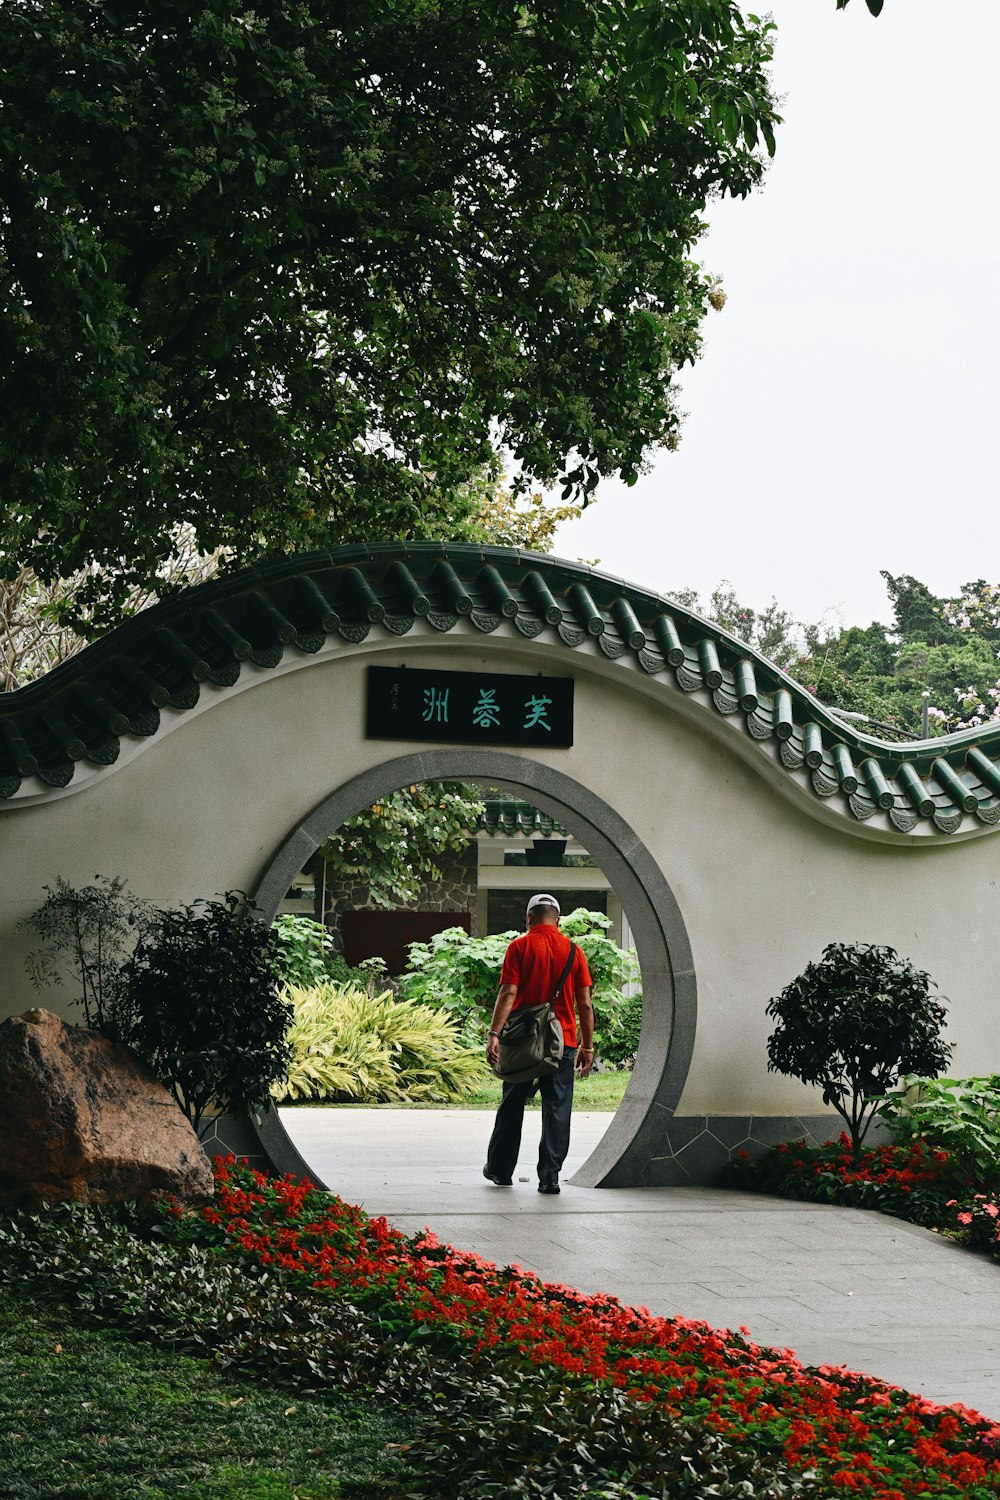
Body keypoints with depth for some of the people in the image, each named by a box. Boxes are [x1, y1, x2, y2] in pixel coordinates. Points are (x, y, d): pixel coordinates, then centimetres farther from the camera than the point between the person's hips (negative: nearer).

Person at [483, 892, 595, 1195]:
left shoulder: (519, 947, -3)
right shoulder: (573, 951, 3)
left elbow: (508, 994, -12)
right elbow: (585, 1003, 2)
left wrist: (494, 1034, -16)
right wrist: (587, 1046, 7)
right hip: (563, 1041, 1)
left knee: (512, 1107, 12)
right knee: (557, 1110, 2)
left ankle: (500, 1169, 22)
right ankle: (549, 1176, -3)